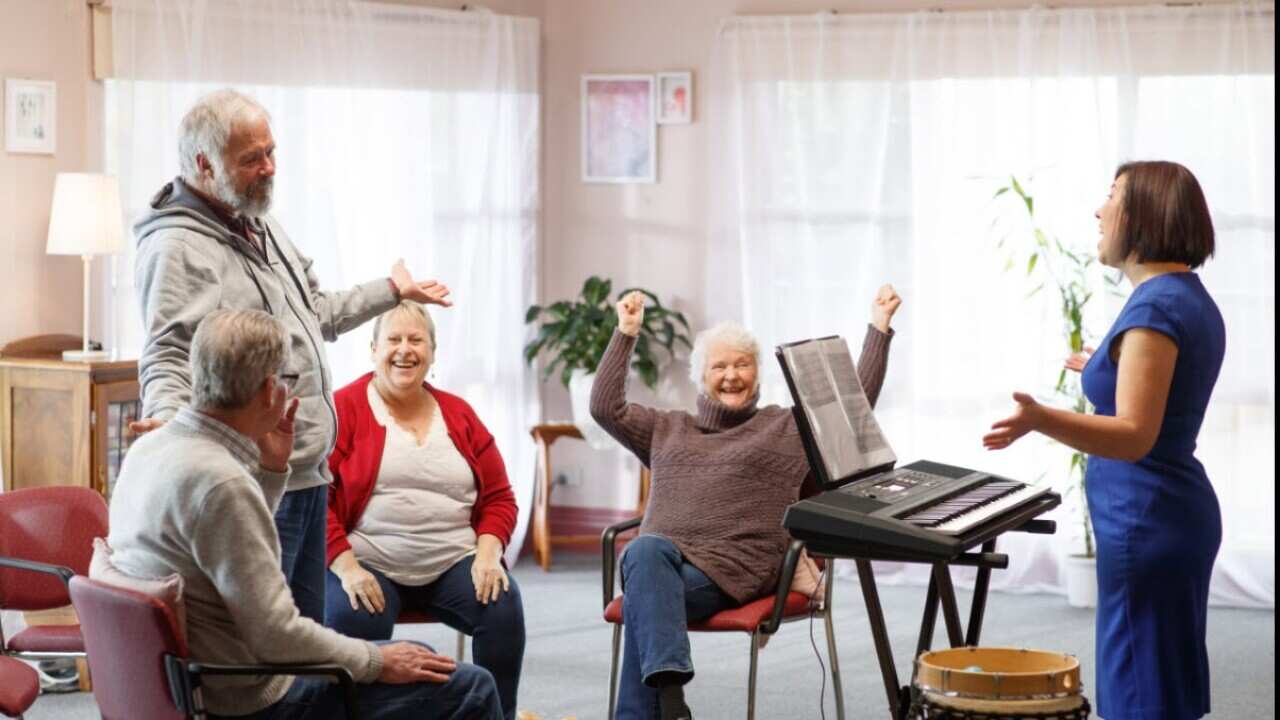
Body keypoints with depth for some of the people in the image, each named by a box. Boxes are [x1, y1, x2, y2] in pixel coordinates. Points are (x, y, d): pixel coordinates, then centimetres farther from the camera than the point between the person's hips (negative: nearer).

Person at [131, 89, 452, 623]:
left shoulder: (262, 228, 18)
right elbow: (167, 357, -23)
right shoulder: (178, 248, -13)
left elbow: (317, 313, 31)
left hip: (309, 474, 10)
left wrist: (391, 290, 37)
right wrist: (168, 417, -42)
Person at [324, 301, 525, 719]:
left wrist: (488, 553, -4)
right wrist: (345, 566, -17)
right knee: (353, 621, -34)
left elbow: (499, 497, 15)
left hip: (455, 564, 3)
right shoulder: (343, 409, 0)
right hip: (369, 566, -3)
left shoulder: (459, 415, 14)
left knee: (504, 606, -24)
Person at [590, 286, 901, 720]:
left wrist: (879, 327, 13)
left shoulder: (789, 428, 21)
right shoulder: (668, 430, 30)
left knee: (645, 599, -33)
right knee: (646, 552, -38)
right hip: (662, 553, 2)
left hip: (733, 566, -2)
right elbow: (606, 407, 27)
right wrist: (626, 333, 27)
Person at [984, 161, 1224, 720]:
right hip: (1179, 513, 10)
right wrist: (1109, 369, 39)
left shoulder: (1154, 306, -19)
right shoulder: (1193, 300, 11)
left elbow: (1135, 436, -27)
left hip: (1145, 523, -10)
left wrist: (1038, 419, -41)